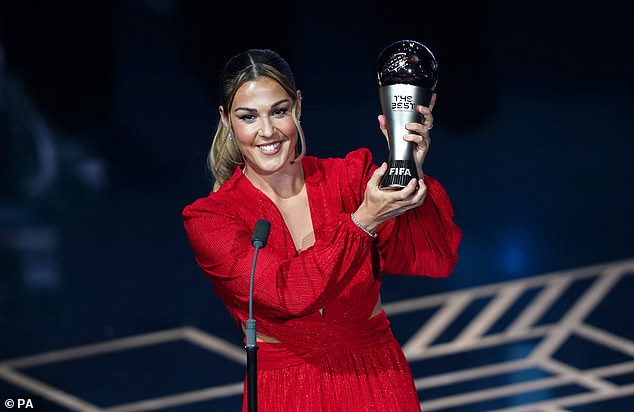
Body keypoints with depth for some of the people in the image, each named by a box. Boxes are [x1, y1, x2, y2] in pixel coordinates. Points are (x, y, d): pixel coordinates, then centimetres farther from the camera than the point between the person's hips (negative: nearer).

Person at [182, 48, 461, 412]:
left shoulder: (352, 177, 0)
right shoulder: (208, 219, -6)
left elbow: (437, 260, -10)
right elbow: (288, 292, -21)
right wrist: (364, 221, -29)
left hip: (379, 381, 1)